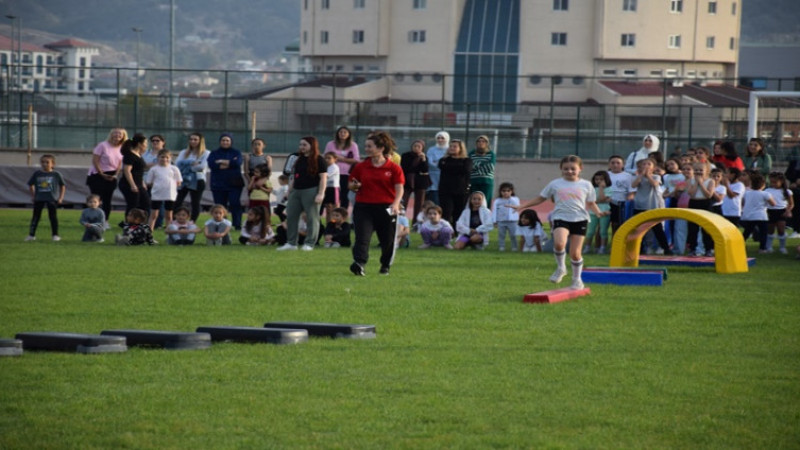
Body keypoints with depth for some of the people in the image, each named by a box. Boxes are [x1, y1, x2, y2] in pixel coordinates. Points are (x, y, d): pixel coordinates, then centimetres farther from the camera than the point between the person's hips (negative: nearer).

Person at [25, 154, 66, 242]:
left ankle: (55, 235, 6)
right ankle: (31, 235, 9)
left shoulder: (56, 174, -2)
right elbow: (30, 184, 13)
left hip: (52, 199, -2)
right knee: (36, 216, 5)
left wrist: (61, 197, 0)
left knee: (53, 216, 1)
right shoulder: (37, 174, 2)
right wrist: (33, 196, 8)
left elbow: (63, 186, 6)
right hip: (39, 199, 2)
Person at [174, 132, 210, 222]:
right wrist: (191, 162, -11)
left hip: (197, 181, -3)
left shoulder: (206, 153, 4)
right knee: (177, 202, -6)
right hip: (183, 180, 3)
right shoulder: (184, 152, 17)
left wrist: (187, 166, -3)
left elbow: (202, 167, -11)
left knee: (195, 203, -1)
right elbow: (177, 163, 0)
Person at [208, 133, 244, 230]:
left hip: (234, 184, -1)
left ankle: (237, 225, -8)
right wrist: (229, 163, -10)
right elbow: (211, 164, -9)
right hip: (218, 184, 1)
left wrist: (221, 162, -7)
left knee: (235, 204, -10)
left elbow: (237, 163, -12)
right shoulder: (214, 153, 11)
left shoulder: (236, 153, 9)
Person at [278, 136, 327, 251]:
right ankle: (291, 243, 10)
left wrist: (320, 194, -16)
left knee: (312, 218, -3)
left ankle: (309, 243, 1)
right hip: (296, 191, 7)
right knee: (291, 216, 5)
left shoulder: (318, 160, -5)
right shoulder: (300, 159, 16)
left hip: (311, 191, -7)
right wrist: (290, 190, 17)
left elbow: (323, 178, -9)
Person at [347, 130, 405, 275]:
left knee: (388, 240, 8)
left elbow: (399, 188, -6)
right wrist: (354, 186, -10)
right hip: (363, 207, 1)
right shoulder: (360, 167, 7)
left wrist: (395, 204, -22)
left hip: (386, 208, -1)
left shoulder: (394, 168, -1)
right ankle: (359, 264, -30)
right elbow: (351, 184, 15)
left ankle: (385, 266, 29)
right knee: (362, 237, -17)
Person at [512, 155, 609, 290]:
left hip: (580, 219, 0)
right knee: (559, 243, -28)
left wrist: (598, 212, -4)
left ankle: (577, 278, 21)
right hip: (561, 218, 0)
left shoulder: (586, 185, 9)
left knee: (575, 252, -2)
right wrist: (522, 206, 12)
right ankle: (560, 268, -2)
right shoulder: (555, 184, 8)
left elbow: (590, 203, 17)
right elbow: (540, 198, 16)